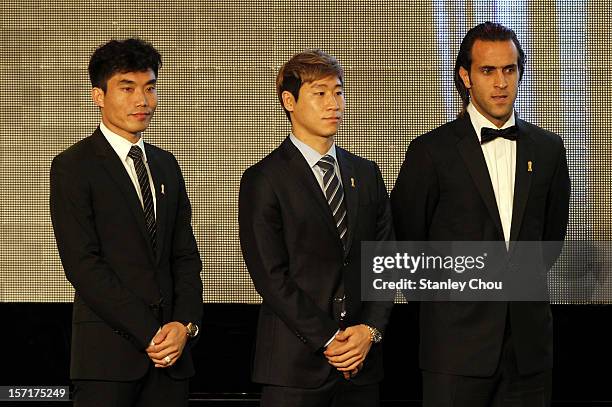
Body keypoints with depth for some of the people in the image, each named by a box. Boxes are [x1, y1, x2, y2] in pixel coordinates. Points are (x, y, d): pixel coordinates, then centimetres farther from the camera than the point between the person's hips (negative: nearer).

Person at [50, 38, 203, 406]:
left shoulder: (166, 165, 17)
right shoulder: (73, 167, -3)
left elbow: (185, 255, 14)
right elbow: (83, 265, -10)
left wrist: (185, 324, -4)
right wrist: (149, 334, -13)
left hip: (172, 348, 5)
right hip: (108, 352, -5)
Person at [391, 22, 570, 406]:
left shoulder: (548, 148, 8)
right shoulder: (432, 151, -4)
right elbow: (404, 241, 3)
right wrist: (440, 302, 9)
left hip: (529, 342, 3)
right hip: (458, 341, -3)